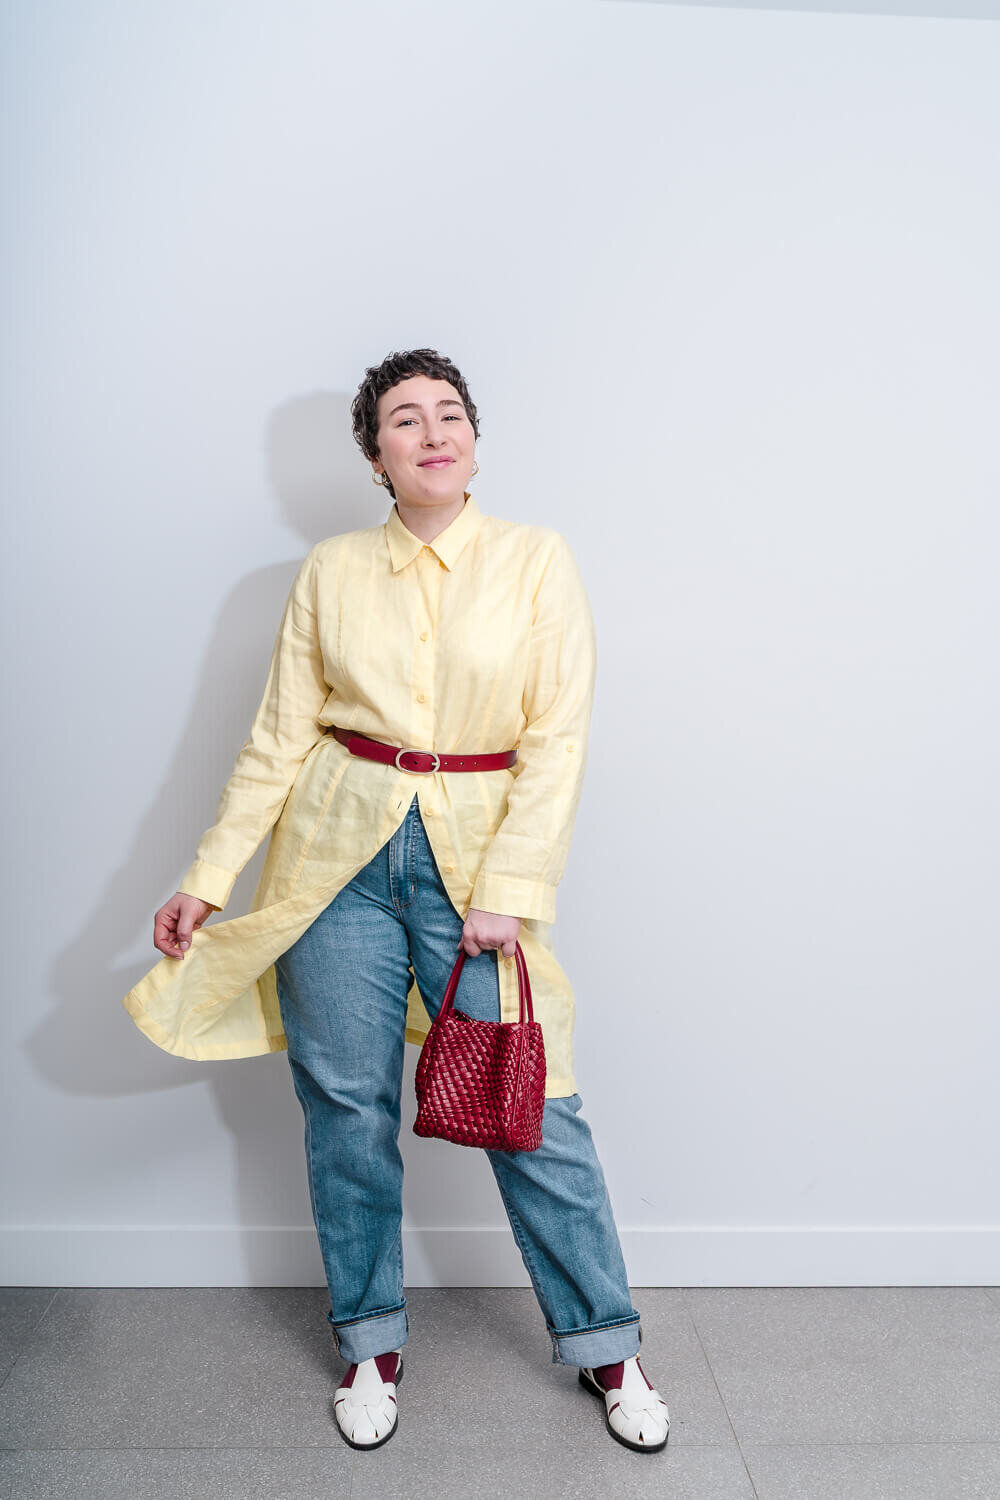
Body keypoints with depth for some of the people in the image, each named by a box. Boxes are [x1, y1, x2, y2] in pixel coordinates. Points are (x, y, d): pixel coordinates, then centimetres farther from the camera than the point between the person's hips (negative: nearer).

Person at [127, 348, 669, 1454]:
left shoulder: (536, 560, 0)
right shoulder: (330, 573, 5)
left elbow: (557, 739, -4)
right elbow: (279, 739, 7)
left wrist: (508, 890, -11)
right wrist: (207, 877, 4)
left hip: (474, 855, -1)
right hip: (338, 851, 2)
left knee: (531, 1108, 1)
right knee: (347, 1105, 9)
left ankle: (604, 1345, 25)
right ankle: (372, 1343, 32)